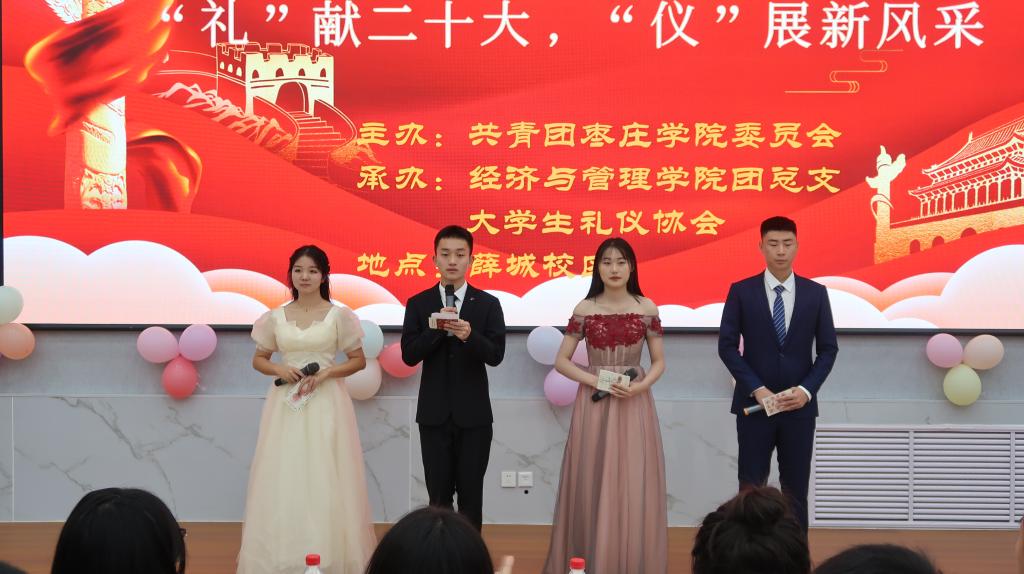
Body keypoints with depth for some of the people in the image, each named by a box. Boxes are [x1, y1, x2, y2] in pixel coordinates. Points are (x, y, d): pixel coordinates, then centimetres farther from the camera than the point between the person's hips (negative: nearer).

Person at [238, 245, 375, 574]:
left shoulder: (338, 316, 0)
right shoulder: (276, 317, 6)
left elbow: (358, 360, 3)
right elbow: (258, 360, 14)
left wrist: (326, 373, -12)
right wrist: (279, 369, -7)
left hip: (326, 404, -2)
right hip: (286, 404, 2)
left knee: (325, 479, -3)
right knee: (283, 478, 0)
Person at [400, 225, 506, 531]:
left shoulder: (488, 304, 1)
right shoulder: (418, 304, 3)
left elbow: (496, 355, -8)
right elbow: (409, 355, -5)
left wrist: (469, 335, -27)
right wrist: (438, 329, -19)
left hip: (473, 414, -1)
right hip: (434, 414, 1)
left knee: (471, 494, 4)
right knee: (438, 495, 5)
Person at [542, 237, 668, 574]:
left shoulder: (646, 308, 2)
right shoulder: (584, 309, 1)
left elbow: (659, 362, 7)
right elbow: (561, 361, 2)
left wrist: (639, 386, -12)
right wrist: (595, 380, -12)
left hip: (634, 403, 0)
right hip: (594, 403, 0)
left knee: (634, 487, 0)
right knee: (593, 485, 0)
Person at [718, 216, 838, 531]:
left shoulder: (816, 293, 4)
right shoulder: (741, 291, -1)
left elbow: (828, 349, 5)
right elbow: (727, 346, -2)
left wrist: (806, 390, -9)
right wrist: (756, 389, -12)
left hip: (800, 406, 1)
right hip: (754, 403, -1)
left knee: (796, 489, 5)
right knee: (751, 489, 1)